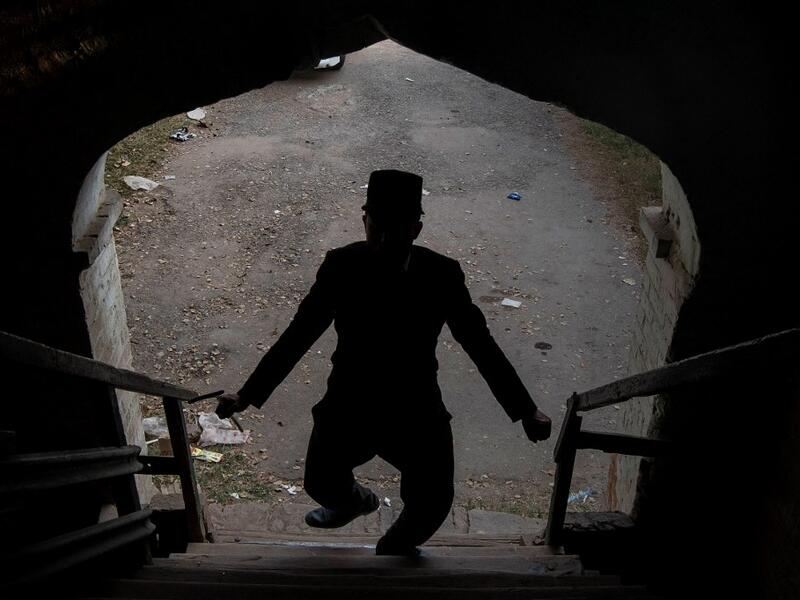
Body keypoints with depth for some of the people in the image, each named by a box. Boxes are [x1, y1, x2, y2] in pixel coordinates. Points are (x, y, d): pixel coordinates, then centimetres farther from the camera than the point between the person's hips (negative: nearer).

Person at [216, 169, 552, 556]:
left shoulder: (441, 275, -18)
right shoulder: (341, 266, -17)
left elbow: (480, 345, -9)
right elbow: (298, 335, -7)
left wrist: (525, 411, -5)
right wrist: (247, 394, -5)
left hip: (417, 411, -1)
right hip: (348, 406, 1)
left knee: (433, 503, 7)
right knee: (321, 485, 17)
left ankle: (392, 550, 44)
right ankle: (356, 501, 57)